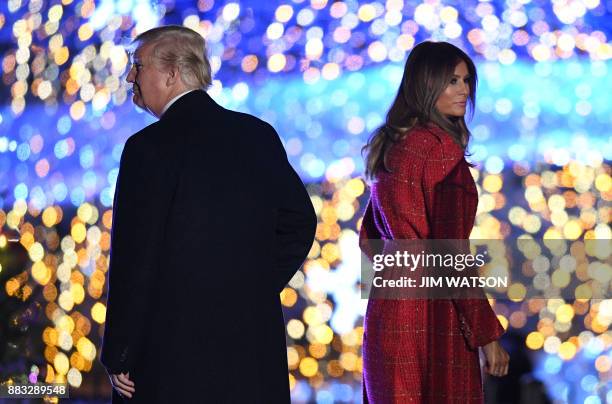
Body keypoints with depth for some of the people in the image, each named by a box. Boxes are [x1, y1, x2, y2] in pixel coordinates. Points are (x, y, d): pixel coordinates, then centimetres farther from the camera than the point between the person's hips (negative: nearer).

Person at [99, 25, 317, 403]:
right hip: (256, 344, 6)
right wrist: (254, 292, 15)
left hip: (173, 354, -6)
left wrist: (118, 358, -7)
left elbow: (134, 258, -12)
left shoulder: (149, 147, -11)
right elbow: (300, 222, 11)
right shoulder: (260, 134, 8)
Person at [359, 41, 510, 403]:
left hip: (388, 305, 9)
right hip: (431, 316, -9)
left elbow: (369, 239, 18)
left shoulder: (392, 146, 11)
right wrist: (488, 333, -15)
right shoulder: (442, 147, -14)